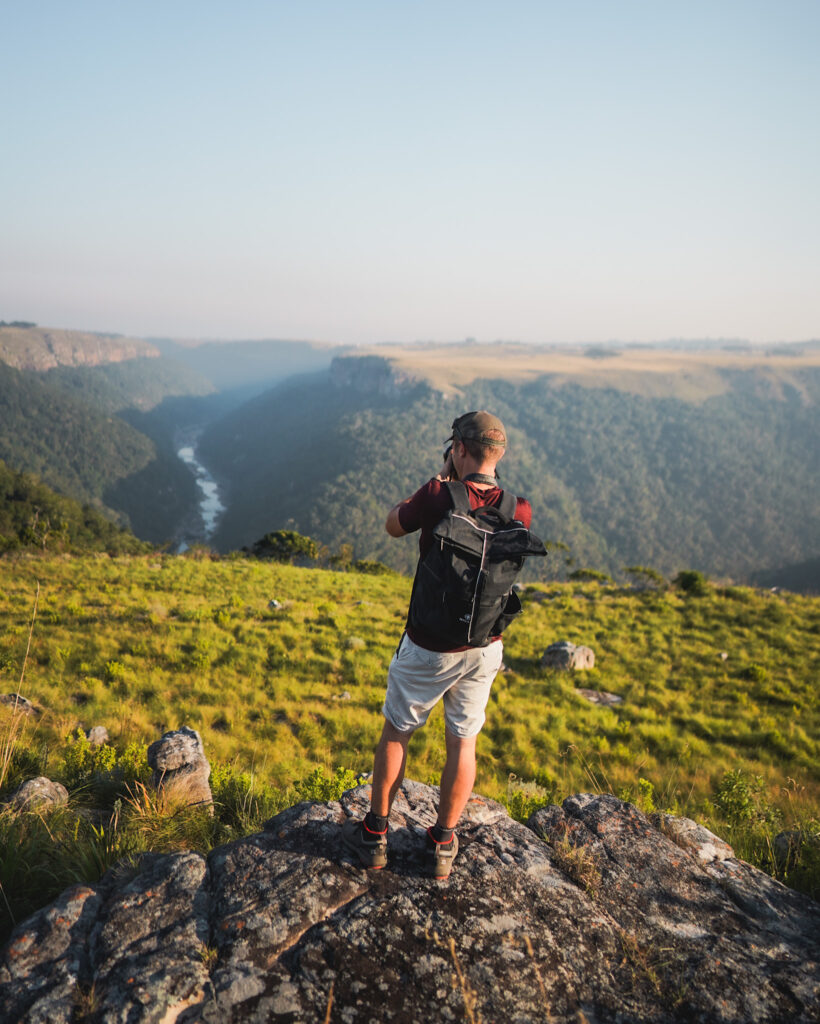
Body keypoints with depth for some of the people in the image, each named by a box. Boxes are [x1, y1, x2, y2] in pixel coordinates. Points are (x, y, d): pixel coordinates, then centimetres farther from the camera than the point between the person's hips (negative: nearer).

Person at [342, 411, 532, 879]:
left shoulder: (439, 498, -21)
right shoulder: (519, 511, -9)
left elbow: (393, 525, -1)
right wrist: (469, 481, 7)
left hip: (429, 649, -3)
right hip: (485, 648, 3)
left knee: (397, 732, 16)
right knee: (463, 742, 15)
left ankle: (374, 835, 29)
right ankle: (443, 844, 28)